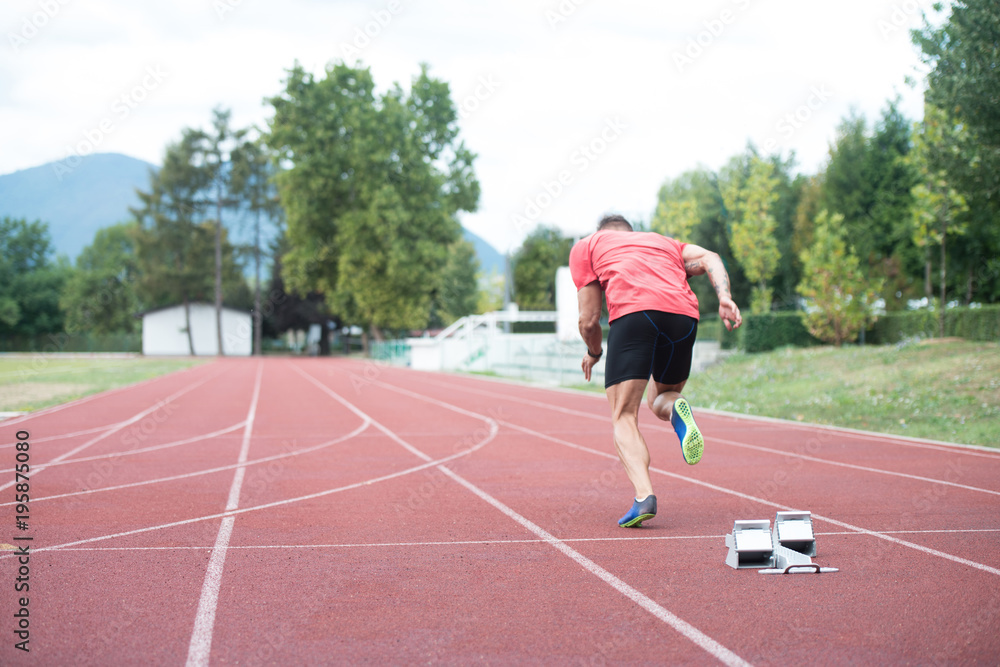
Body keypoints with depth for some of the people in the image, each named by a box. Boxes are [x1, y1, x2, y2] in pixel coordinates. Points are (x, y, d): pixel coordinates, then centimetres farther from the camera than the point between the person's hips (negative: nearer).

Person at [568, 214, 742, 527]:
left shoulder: (586, 245, 28)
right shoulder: (665, 242, 37)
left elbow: (588, 320, 20)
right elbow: (709, 258, 15)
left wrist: (594, 352, 38)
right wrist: (724, 298, 1)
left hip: (633, 312, -3)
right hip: (684, 314, 4)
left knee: (624, 416, 2)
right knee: (660, 399, 26)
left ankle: (644, 495, -21)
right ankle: (676, 409, -11)